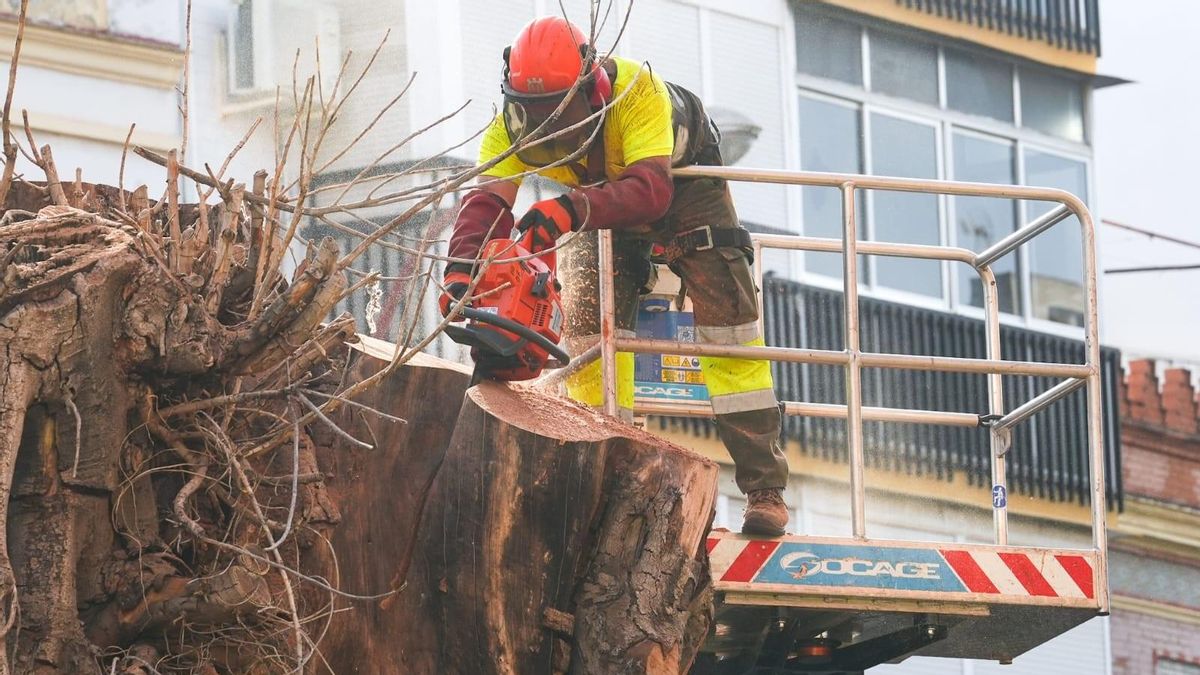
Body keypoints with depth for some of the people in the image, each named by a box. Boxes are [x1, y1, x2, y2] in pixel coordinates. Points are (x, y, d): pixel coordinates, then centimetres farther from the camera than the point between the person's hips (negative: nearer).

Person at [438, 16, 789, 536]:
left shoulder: (637, 91, -43)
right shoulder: (512, 124, -30)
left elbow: (650, 190, -54)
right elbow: (488, 198, -42)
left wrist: (573, 209, -72)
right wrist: (462, 268, -62)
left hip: (680, 179, -3)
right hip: (600, 197, 4)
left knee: (728, 324, -11)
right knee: (588, 327, -10)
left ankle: (765, 488, -10)